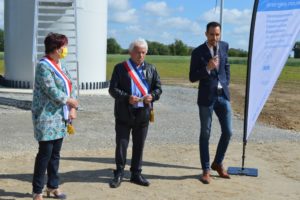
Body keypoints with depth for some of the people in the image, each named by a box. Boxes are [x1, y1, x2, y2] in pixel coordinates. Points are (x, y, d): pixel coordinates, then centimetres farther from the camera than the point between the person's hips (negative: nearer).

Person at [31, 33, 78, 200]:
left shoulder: (60, 65, 12)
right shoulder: (43, 66, -14)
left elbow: (71, 86, 11)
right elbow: (53, 92, -21)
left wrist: (72, 109, -2)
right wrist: (72, 101, -8)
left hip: (60, 117, 8)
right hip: (47, 117, -8)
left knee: (55, 153, 13)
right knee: (45, 153, -2)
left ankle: (53, 186, 25)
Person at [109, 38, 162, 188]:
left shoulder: (151, 69, 11)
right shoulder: (120, 68, 0)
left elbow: (158, 87, 11)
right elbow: (113, 89, -5)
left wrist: (152, 96, -11)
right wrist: (127, 97, -20)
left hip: (143, 113, 3)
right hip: (124, 113, -3)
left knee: (139, 145, 10)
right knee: (121, 144, 3)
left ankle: (136, 174, 22)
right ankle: (119, 173, 16)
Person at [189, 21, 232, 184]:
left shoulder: (224, 46, 5)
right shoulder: (198, 52, -9)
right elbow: (192, 78, -9)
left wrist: (226, 84, 12)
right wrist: (207, 68, -23)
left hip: (223, 95, 4)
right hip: (206, 97, -4)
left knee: (227, 132, 6)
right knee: (205, 134, 3)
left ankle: (218, 163, 26)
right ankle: (206, 170, 14)